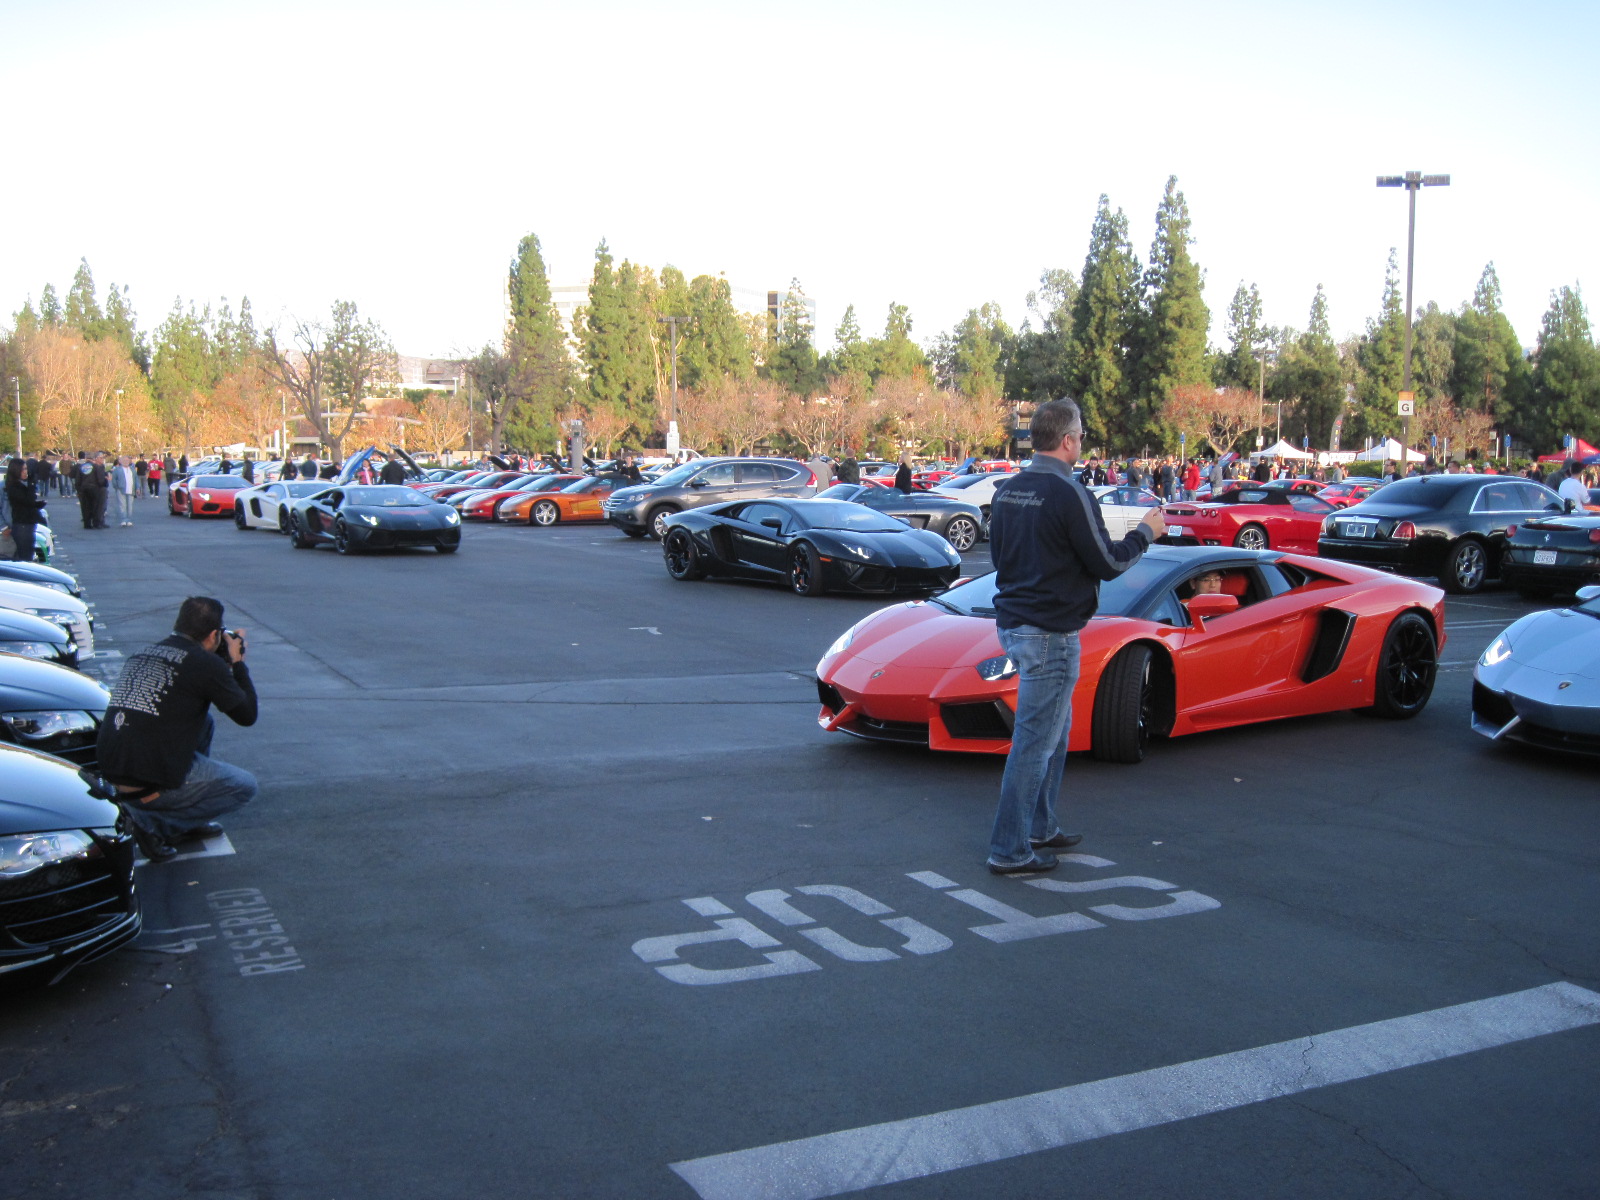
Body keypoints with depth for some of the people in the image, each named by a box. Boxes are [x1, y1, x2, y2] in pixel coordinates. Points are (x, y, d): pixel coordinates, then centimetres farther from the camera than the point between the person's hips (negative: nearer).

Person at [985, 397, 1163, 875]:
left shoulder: (1007, 490, 8)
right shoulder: (1068, 495, -17)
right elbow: (1107, 563, -12)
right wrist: (1145, 533, 4)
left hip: (1013, 624, 9)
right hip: (1050, 633, -9)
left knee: (1055, 732, 22)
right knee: (1034, 742, -3)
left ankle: (1040, 829, 30)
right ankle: (1009, 850, 3)